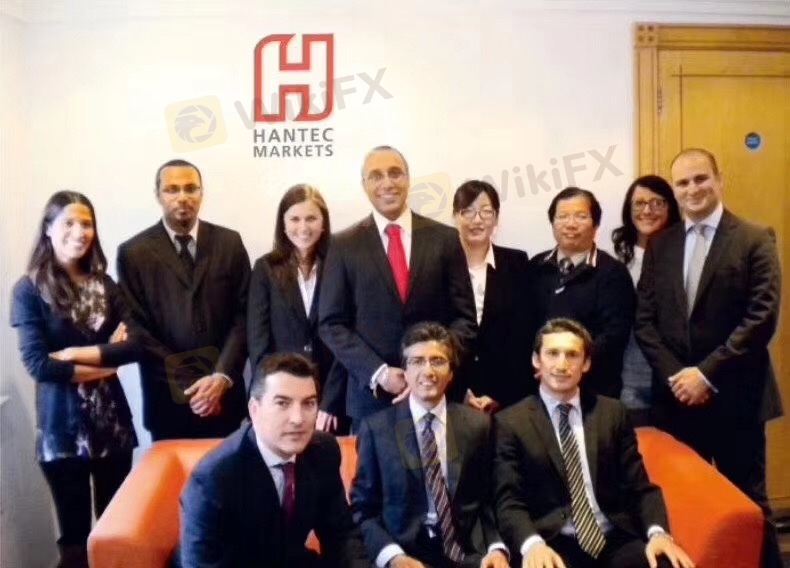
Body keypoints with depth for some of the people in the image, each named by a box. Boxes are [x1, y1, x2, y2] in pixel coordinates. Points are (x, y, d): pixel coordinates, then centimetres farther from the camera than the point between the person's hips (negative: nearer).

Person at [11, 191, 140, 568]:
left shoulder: (104, 284, 7)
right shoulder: (29, 289, -4)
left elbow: (134, 345, -3)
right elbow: (37, 364, -13)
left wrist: (78, 354, -14)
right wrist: (104, 359, -8)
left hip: (111, 419, 3)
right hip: (61, 425, -3)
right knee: (75, 532, 8)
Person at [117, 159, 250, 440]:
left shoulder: (229, 243, 4)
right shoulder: (133, 252, -1)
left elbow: (243, 314, 0)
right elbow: (137, 328, -4)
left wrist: (222, 377, -12)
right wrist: (186, 384, -10)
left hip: (224, 393, 1)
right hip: (169, 398, -1)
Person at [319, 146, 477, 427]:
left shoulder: (444, 238, 3)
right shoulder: (344, 245, 1)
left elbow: (464, 316, 2)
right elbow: (332, 324, 0)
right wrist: (378, 373, -12)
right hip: (370, 392, 0)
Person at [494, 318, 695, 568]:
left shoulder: (612, 413, 12)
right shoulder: (510, 422, 3)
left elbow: (640, 487, 11)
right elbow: (509, 502, -3)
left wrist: (657, 532, -9)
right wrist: (532, 544, -23)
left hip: (616, 539, 3)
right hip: (554, 545, -3)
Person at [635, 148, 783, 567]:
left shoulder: (755, 240, -2)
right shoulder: (660, 245, 10)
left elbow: (762, 318, -11)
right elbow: (645, 320, 6)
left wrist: (707, 374, -15)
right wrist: (674, 375, -7)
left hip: (734, 396, -3)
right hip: (676, 395, 4)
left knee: (746, 499, 6)